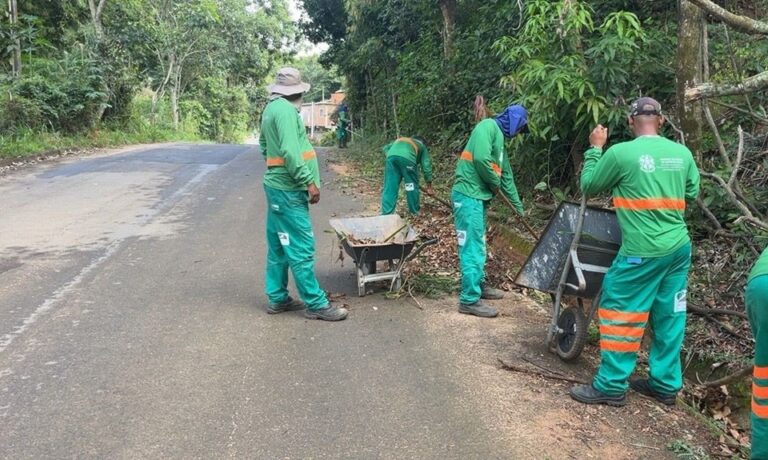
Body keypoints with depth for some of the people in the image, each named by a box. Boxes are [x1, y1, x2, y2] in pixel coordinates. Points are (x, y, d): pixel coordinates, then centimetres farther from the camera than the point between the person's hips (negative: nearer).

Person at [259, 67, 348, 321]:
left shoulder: (271, 108, 14)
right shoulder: (285, 110, -16)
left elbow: (264, 144, 25)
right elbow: (289, 152, -24)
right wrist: (309, 181, -21)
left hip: (277, 185, 10)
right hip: (288, 189, -10)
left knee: (278, 246, 13)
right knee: (301, 248, -5)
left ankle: (277, 298, 21)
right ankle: (315, 303, 0)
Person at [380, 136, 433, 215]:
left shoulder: (400, 140, 45)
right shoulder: (422, 146, 34)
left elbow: (386, 148, 30)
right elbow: (426, 165, 26)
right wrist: (429, 184, 29)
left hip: (391, 156, 3)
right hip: (407, 158, -3)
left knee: (389, 186, 2)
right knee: (412, 185, 14)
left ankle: (386, 214, -3)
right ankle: (415, 211, 25)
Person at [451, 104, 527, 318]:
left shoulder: (499, 138, 23)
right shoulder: (488, 126, -7)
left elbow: (507, 175, 28)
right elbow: (480, 158, -23)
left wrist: (518, 205, 33)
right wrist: (495, 184, -8)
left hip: (478, 196, 10)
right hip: (468, 195, -10)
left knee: (478, 245, 19)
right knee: (472, 247, -9)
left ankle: (479, 285, 32)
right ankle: (469, 300, -5)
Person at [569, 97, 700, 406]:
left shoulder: (620, 153, -11)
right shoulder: (683, 153, 6)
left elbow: (588, 186, 3)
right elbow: (693, 193, 20)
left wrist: (595, 148, 13)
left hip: (644, 250, -6)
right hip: (679, 247, 7)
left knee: (620, 313, 3)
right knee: (668, 316, 14)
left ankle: (612, 385, 10)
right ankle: (665, 384, 26)